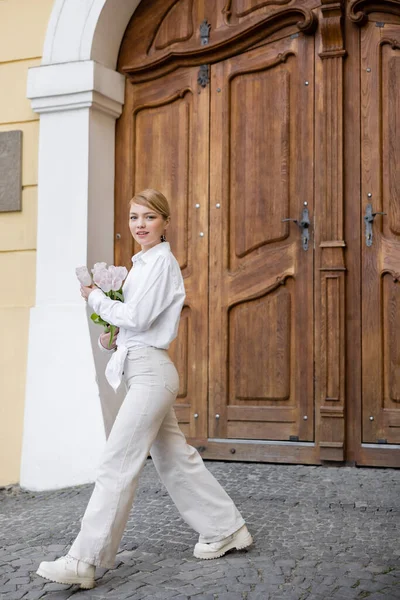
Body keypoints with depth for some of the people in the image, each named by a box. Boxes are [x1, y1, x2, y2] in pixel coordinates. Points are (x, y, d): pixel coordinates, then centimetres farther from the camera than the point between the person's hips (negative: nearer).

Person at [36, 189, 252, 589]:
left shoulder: (161, 261, -10)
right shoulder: (142, 263, 17)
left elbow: (137, 317, -18)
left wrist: (95, 298, -5)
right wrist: (113, 339, 7)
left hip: (150, 371, -10)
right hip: (144, 371, 10)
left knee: (117, 464, -9)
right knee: (174, 460, 15)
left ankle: (83, 562, -6)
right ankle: (226, 529, 26)